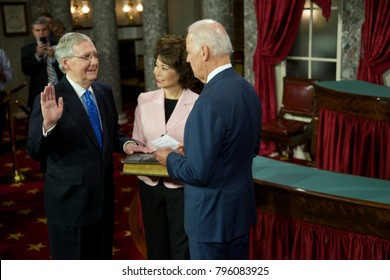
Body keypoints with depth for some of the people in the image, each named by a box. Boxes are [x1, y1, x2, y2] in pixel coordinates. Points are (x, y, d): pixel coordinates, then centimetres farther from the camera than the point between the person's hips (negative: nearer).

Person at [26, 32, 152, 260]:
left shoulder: (105, 92, 3)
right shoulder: (52, 99, -16)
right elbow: (36, 152, -17)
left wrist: (126, 144, -6)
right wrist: (48, 124, -36)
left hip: (104, 196, 6)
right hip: (71, 199, -6)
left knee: (103, 259, 22)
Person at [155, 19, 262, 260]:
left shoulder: (210, 101, -27)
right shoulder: (248, 89, 0)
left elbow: (198, 173, -25)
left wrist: (170, 158, -5)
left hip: (212, 215, -8)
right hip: (242, 207, 8)